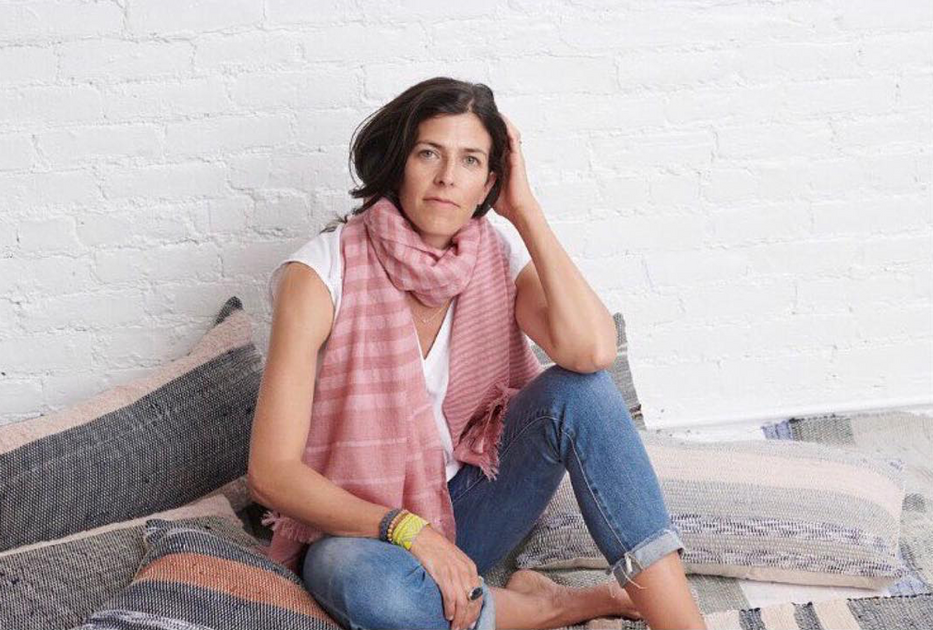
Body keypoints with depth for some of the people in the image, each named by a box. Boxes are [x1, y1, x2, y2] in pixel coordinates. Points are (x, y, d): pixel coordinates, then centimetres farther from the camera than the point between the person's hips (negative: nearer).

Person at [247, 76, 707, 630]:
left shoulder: (498, 255, -6)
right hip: (357, 528, -3)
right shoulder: (322, 275, -17)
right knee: (366, 582, -39)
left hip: (469, 498, 3)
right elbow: (271, 472, -20)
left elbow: (592, 350, -27)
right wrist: (408, 529, -31)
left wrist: (524, 209, -20)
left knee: (576, 390, -23)